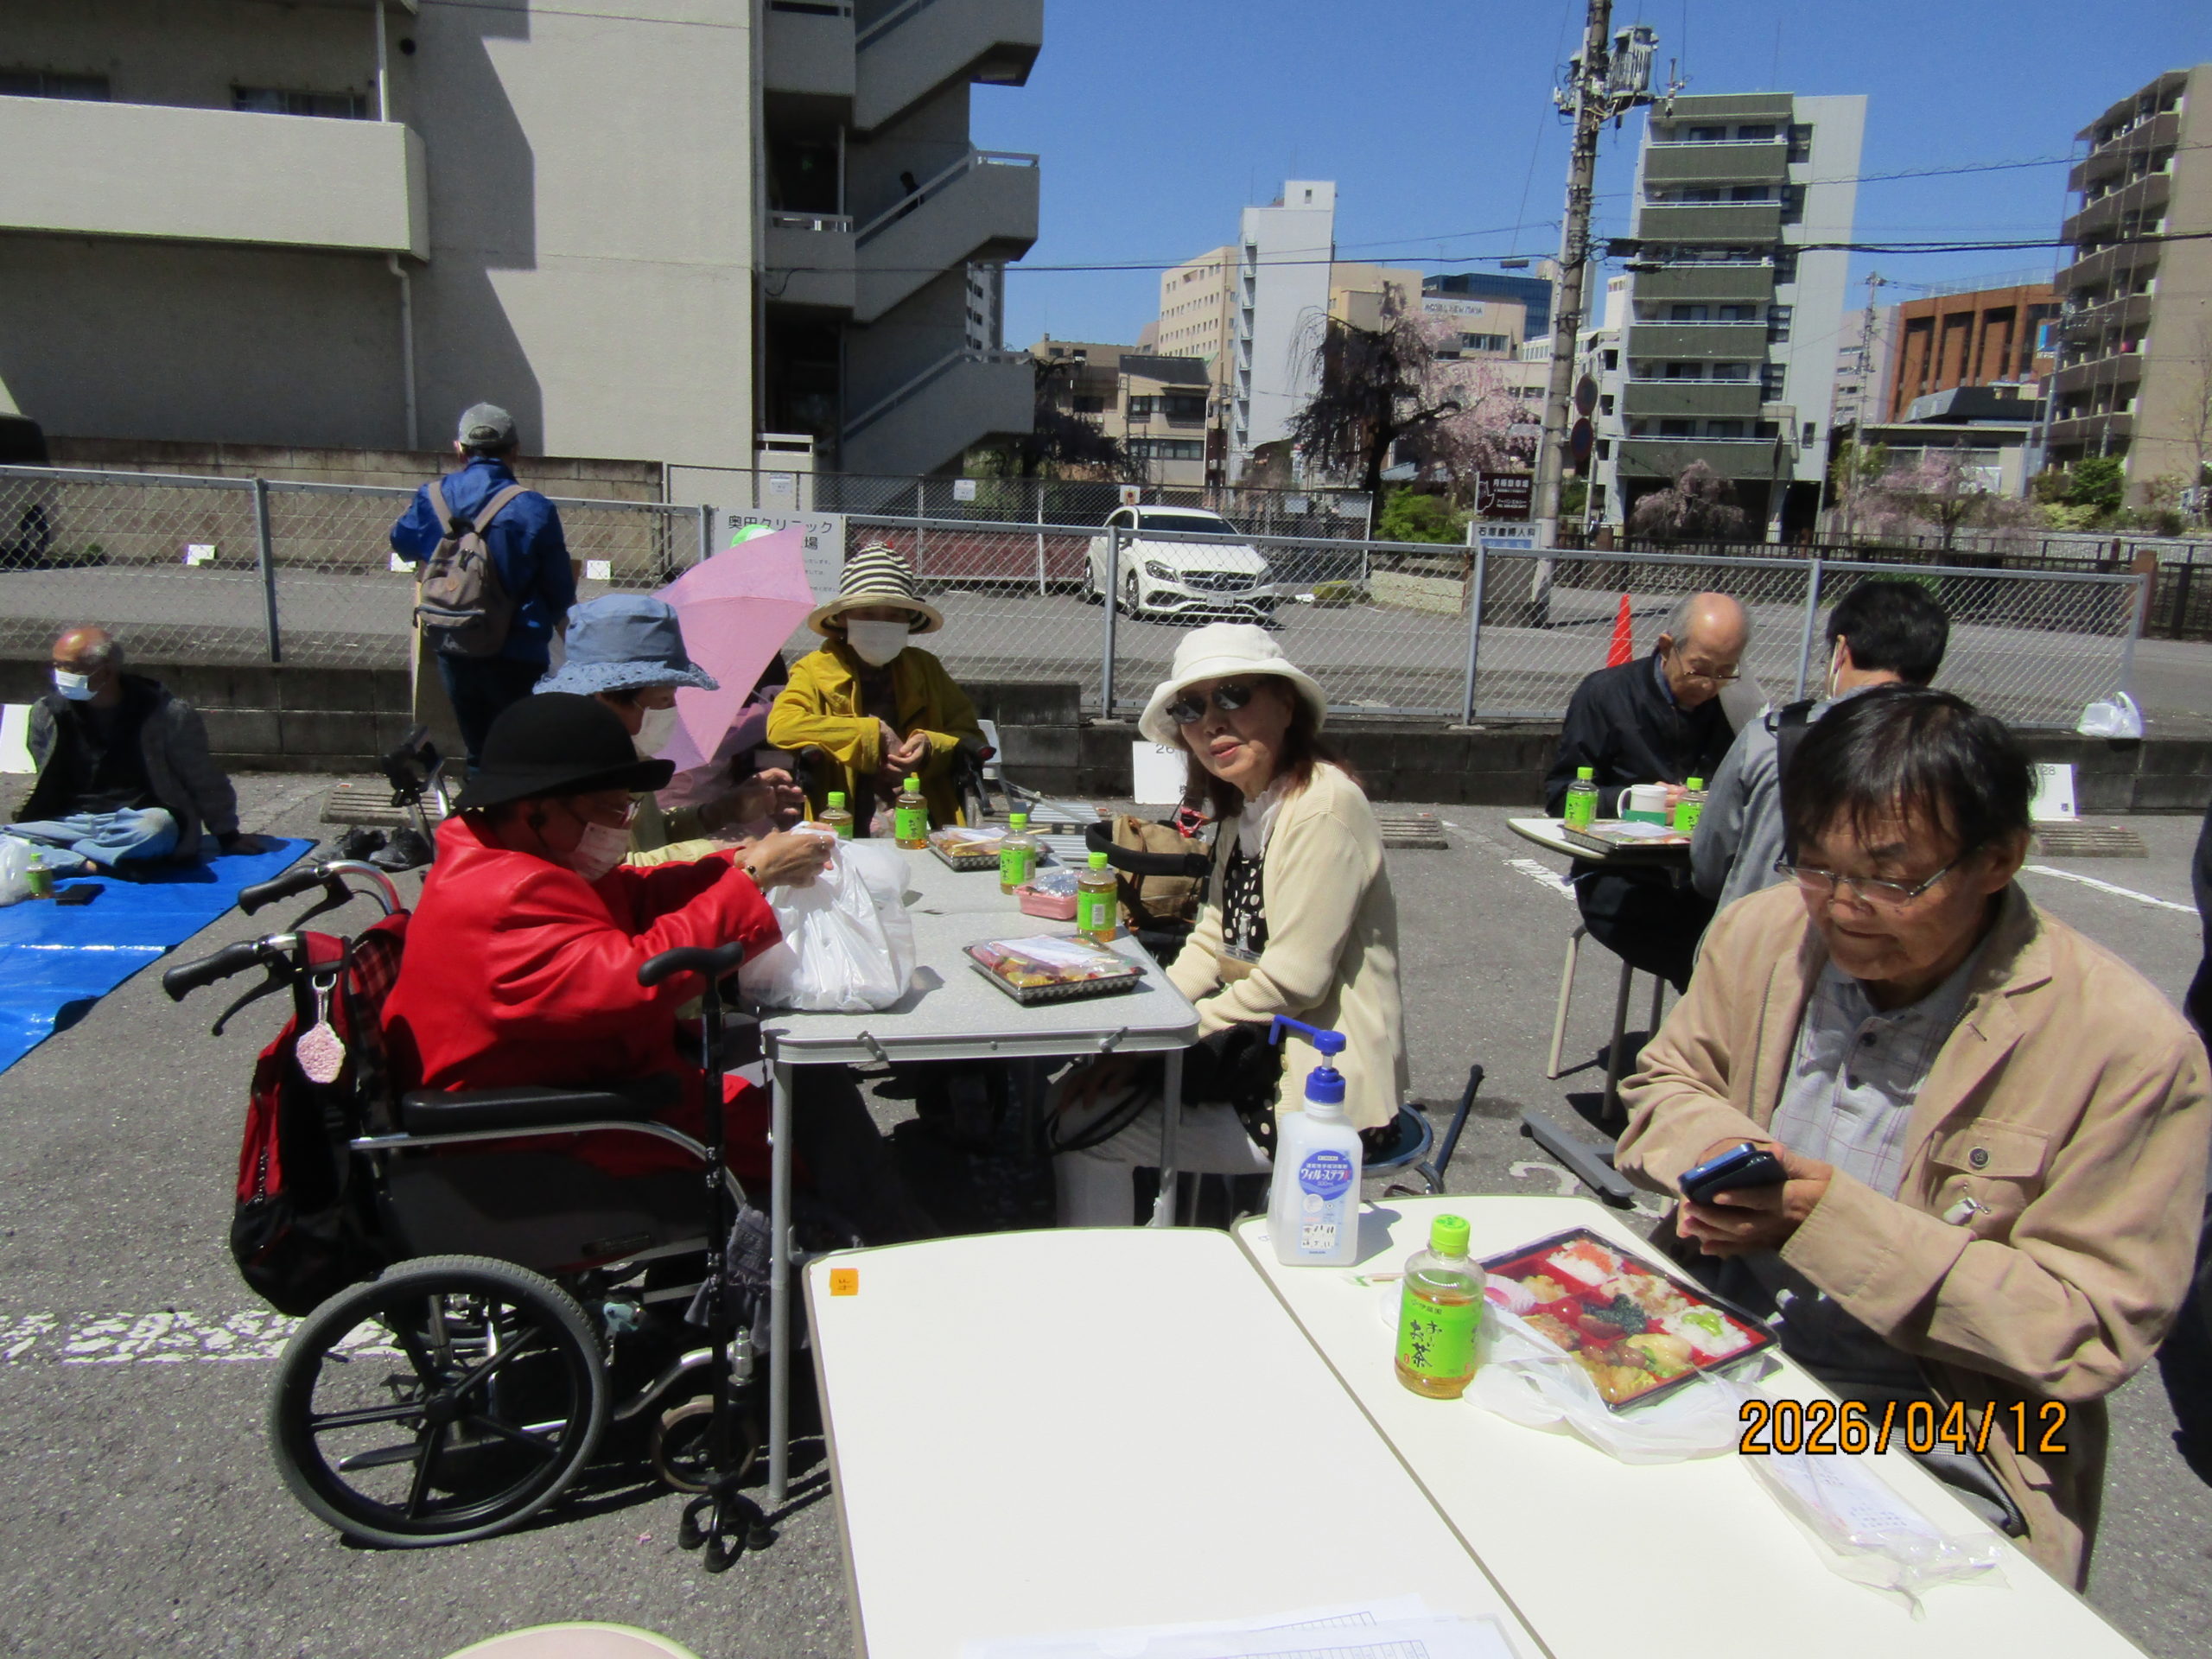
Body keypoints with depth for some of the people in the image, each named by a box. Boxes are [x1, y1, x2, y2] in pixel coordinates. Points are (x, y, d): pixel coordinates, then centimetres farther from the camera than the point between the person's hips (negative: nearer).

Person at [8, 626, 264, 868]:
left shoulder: (168, 714, -8)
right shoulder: (47, 713, 4)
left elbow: (205, 782, 0)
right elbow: (48, 782, 20)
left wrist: (228, 836, 4)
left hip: (136, 820, -3)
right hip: (71, 821, 3)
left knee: (155, 828, -40)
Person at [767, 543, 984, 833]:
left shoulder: (925, 667, 20)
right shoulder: (816, 669, 9)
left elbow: (971, 739, 19)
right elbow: (781, 727, -8)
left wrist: (931, 747, -3)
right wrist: (874, 732, -5)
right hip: (845, 835, 1)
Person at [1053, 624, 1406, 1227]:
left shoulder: (1322, 807, -20)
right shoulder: (1242, 806, 9)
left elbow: (1292, 982, -23)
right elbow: (1213, 940, 12)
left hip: (1323, 1088, -9)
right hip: (1261, 1048, 9)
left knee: (1082, 1123, -10)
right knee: (1075, 1085, 8)